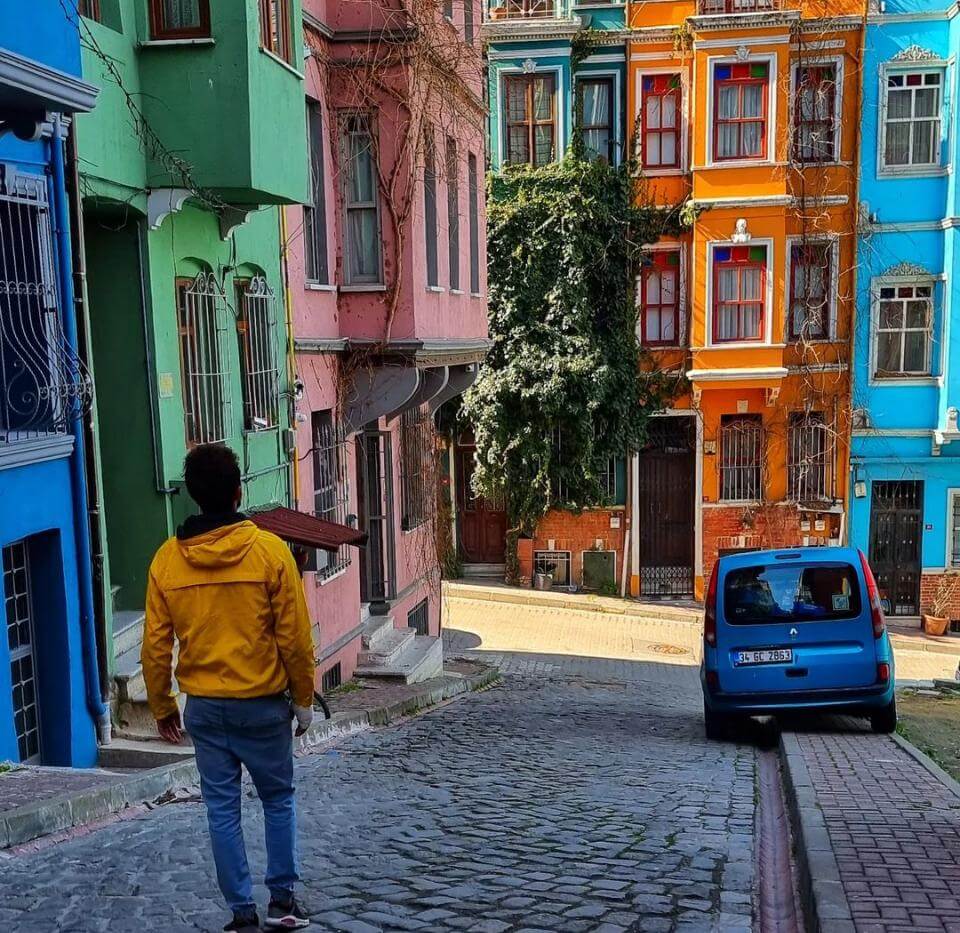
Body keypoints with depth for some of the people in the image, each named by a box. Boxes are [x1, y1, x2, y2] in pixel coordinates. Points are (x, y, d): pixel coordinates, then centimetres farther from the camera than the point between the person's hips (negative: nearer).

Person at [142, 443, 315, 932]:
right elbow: (294, 636, -9)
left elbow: (155, 646, 0)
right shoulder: (269, 550, -12)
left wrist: (162, 708, 13)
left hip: (203, 706, 2)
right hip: (262, 703, -2)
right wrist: (303, 699, 4)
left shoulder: (166, 559, -4)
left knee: (222, 808, 11)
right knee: (278, 799, 16)